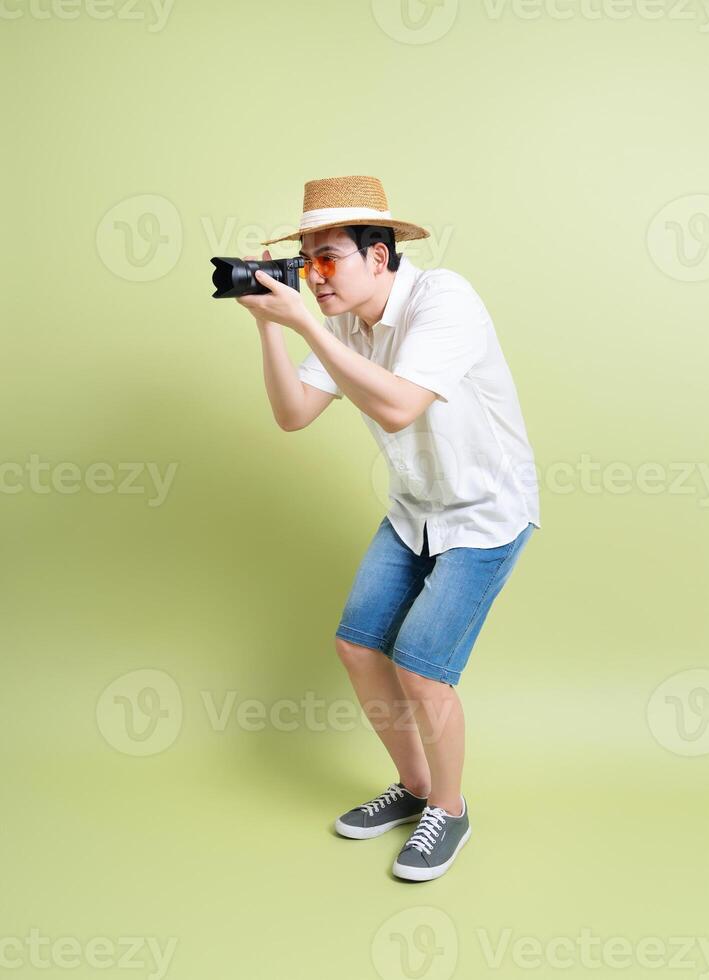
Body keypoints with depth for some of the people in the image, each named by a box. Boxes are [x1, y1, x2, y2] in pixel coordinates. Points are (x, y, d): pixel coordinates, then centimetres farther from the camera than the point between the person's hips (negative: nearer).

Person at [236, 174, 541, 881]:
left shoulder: (443, 300, -26)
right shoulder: (343, 320, -2)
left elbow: (396, 409, -39)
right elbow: (293, 414, -4)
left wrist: (303, 321, -36)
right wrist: (268, 323, -16)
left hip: (486, 513, -7)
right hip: (415, 507, 8)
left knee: (419, 668, -11)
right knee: (357, 644, 5)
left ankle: (449, 811, 18)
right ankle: (414, 787, 28)